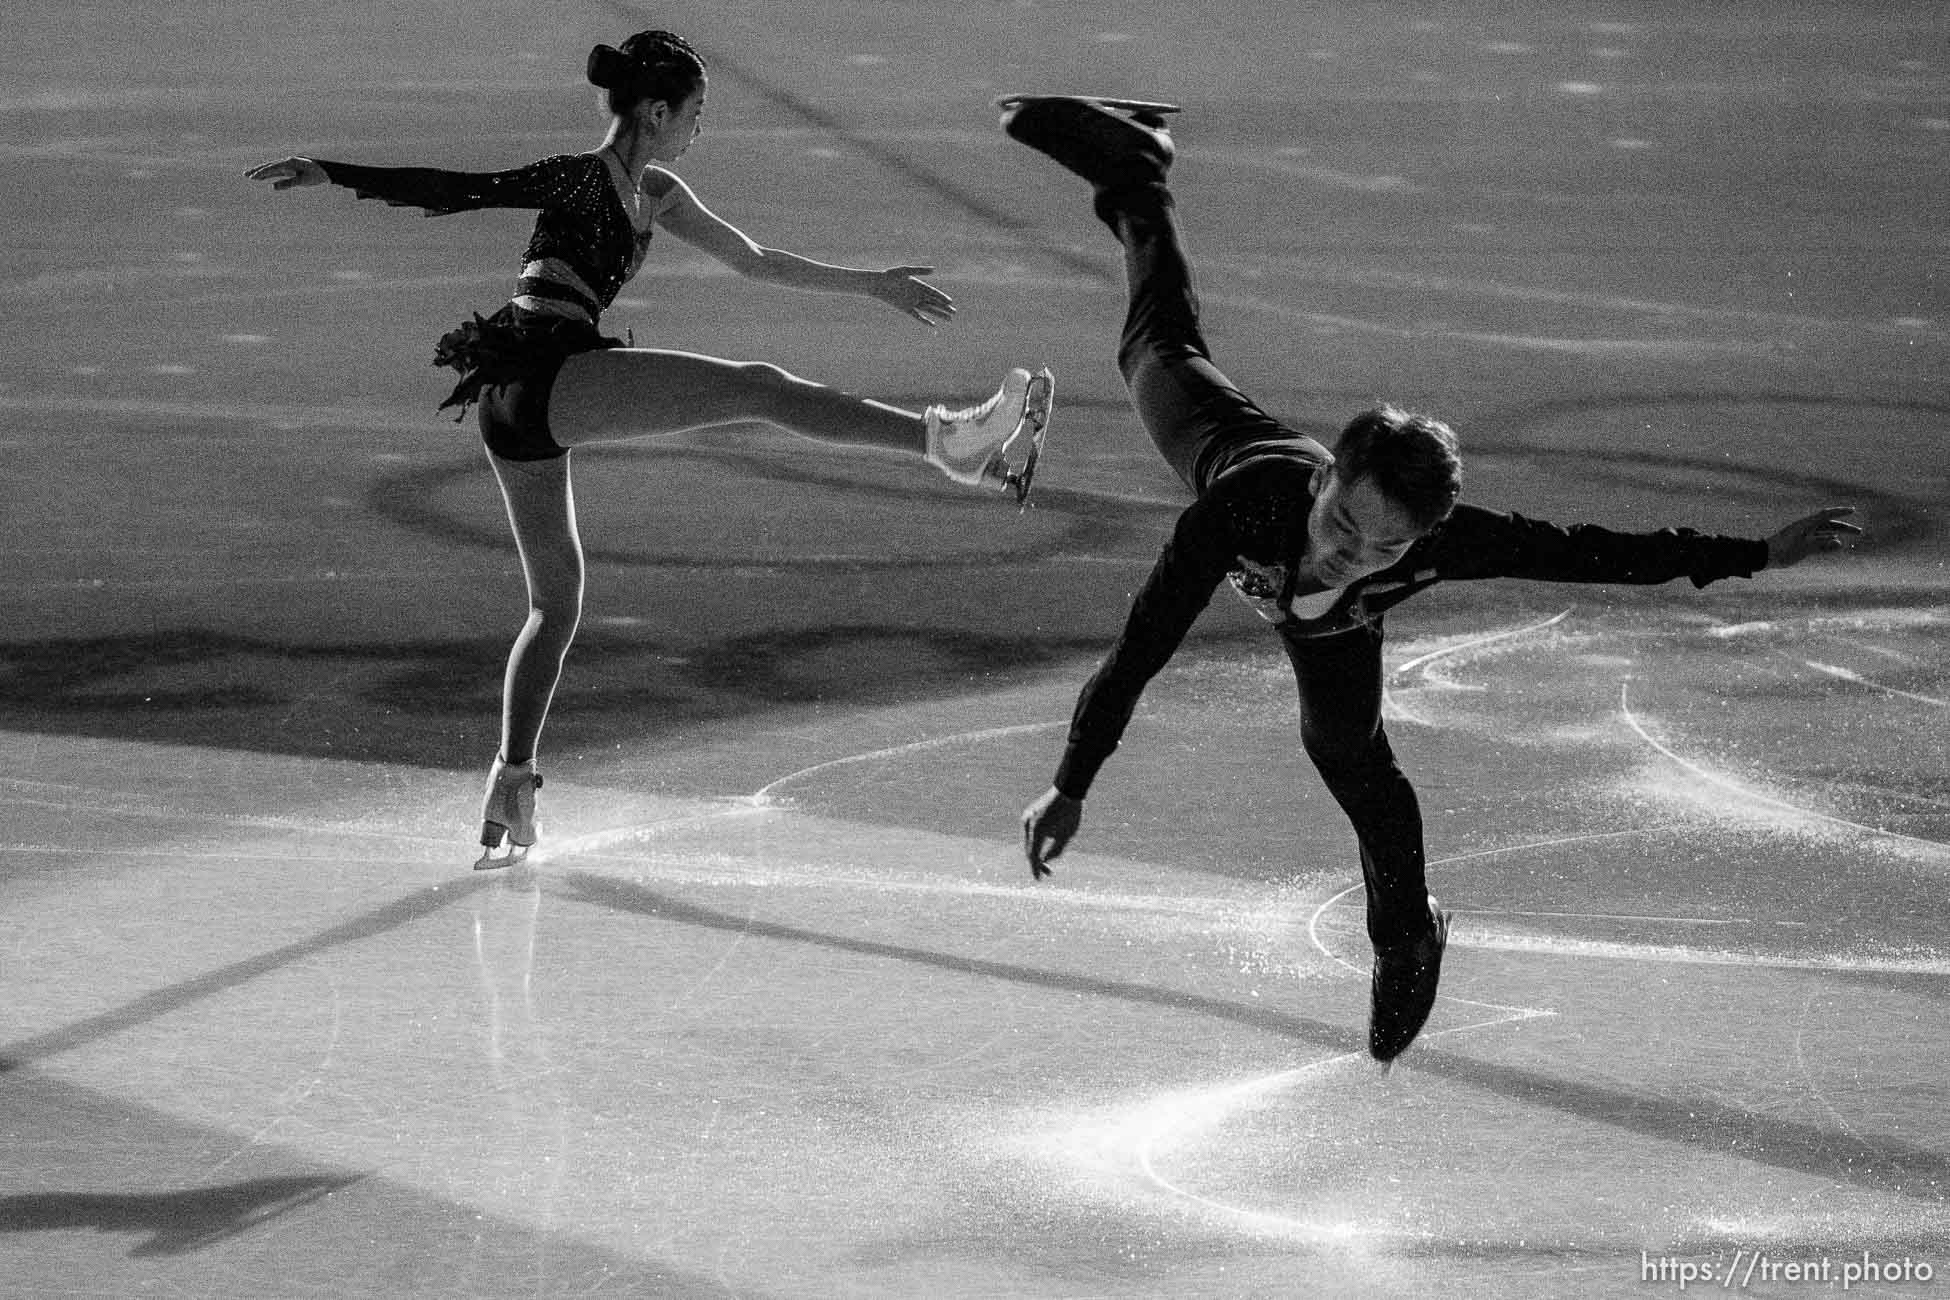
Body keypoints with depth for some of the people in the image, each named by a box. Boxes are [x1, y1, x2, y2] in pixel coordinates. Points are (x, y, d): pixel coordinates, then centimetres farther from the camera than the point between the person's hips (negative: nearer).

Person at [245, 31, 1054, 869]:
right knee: (757, 389, -16)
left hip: (522, 416, 10)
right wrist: (331, 175, -17)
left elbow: (755, 262, 28)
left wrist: (873, 286, 30)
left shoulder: (652, 195, 21)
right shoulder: (583, 179, -6)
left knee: (555, 603, 17)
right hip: (545, 382, -10)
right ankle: (945, 441, -25)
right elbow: (464, 189, -11)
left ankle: (511, 793, 19)